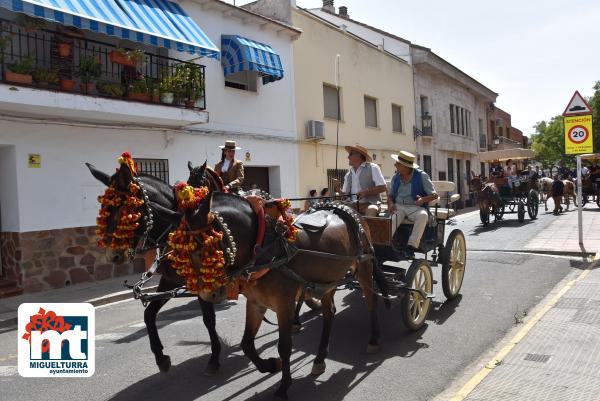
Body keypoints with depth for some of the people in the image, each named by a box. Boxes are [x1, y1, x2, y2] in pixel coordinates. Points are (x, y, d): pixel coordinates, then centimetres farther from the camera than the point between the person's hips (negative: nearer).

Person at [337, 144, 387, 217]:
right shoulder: (348, 174, 18)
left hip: (369, 204, -4)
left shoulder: (372, 168, 4)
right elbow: (345, 193, 19)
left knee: (371, 210, -35)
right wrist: (339, 190, -2)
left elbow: (383, 187, -4)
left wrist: (366, 192, -15)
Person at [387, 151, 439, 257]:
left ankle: (411, 246, -38)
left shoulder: (421, 176, 0)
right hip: (398, 206, 3)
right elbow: (390, 194, 19)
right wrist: (390, 203, -6)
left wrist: (424, 199, -24)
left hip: (415, 207, -2)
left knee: (423, 216, -37)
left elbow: (434, 195, -2)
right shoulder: (396, 177, 13)